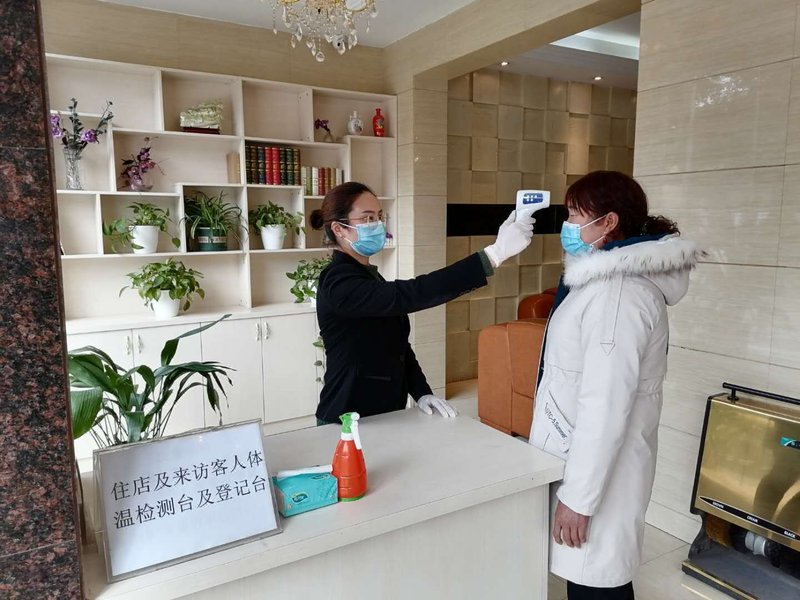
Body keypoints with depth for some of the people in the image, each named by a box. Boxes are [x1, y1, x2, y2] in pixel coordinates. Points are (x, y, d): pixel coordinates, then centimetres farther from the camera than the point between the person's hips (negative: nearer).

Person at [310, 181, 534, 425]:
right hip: (350, 421, -8)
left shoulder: (368, 275, 8)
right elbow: (411, 295, -35)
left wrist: (422, 393, -3)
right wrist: (495, 253, -39)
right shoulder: (339, 282, -22)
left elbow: (396, 344, 11)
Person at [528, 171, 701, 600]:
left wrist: (578, 497, -21)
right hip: (586, 458, 9)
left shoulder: (618, 292, -22)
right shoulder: (611, 280, 10)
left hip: (598, 470, -9)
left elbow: (606, 404, -25)